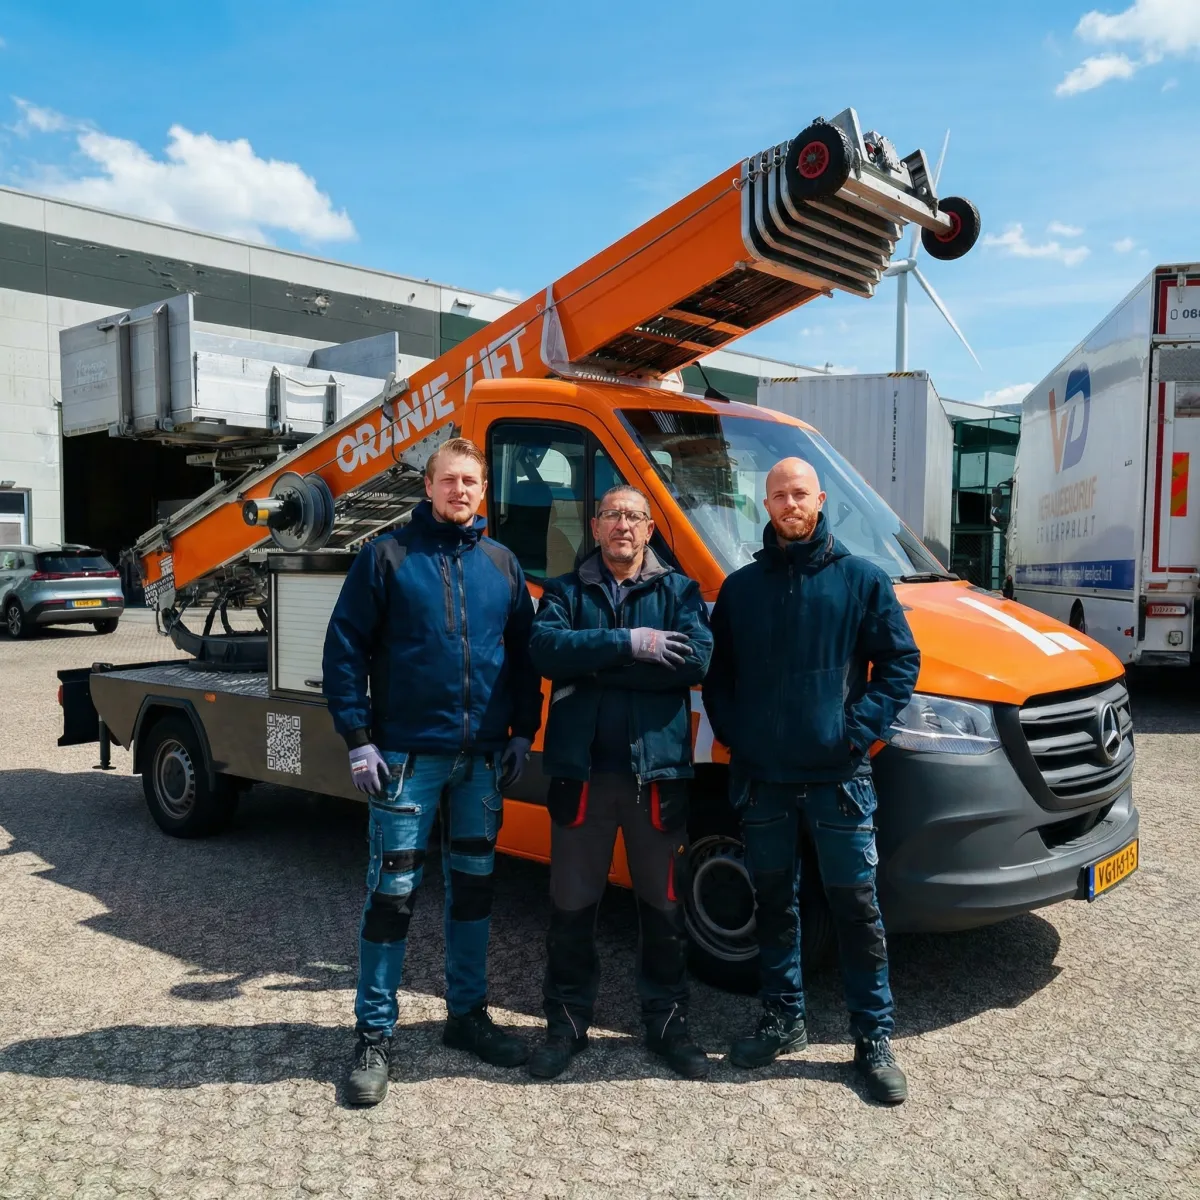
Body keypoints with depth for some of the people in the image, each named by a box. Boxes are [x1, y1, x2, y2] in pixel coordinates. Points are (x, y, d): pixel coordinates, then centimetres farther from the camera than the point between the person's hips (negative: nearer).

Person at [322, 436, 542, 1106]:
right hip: (408, 755, -4)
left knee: (474, 882, 14)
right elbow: (346, 649, -5)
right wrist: (358, 740, -10)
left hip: (484, 756, 4)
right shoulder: (387, 556, -2)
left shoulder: (503, 565, 8)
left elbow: (524, 653, 12)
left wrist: (523, 732, 7)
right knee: (393, 891, 0)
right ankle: (376, 1035, 15)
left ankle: (468, 1013, 30)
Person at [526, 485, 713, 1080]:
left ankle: (667, 1021, 28)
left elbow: (696, 657, -13)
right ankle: (567, 1022, 27)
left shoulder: (679, 590, 5)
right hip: (580, 769, 0)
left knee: (663, 904, 11)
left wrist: (592, 666, -15)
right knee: (571, 906, 10)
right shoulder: (565, 591, 7)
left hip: (658, 769, 0)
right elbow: (545, 647, -12)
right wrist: (628, 643, -21)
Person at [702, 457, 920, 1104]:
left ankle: (874, 1039, 17)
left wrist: (861, 728, -10)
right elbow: (716, 671, 13)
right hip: (762, 777, 3)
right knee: (773, 902, 13)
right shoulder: (740, 587, 9)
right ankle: (783, 1018, 30)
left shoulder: (861, 579, 1)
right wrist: (731, 733, -1)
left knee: (856, 906, 3)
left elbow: (901, 660, 0)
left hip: (837, 775, -2)